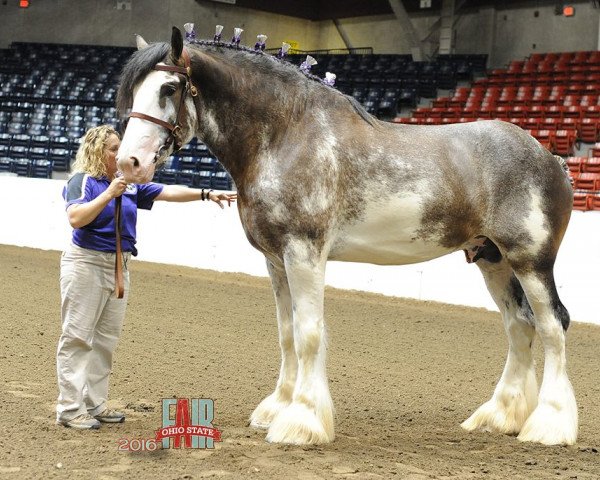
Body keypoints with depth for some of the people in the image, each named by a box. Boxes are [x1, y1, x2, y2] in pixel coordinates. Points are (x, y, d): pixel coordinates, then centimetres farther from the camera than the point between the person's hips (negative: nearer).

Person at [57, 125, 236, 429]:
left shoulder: (131, 184, 12)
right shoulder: (83, 181, -8)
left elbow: (169, 192, 9)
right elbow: (76, 218, -22)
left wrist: (206, 194, 0)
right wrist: (109, 194, -24)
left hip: (119, 266, 8)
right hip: (87, 264, -7)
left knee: (106, 339, 9)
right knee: (77, 337, -5)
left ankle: (94, 404, 16)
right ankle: (70, 409, -4)